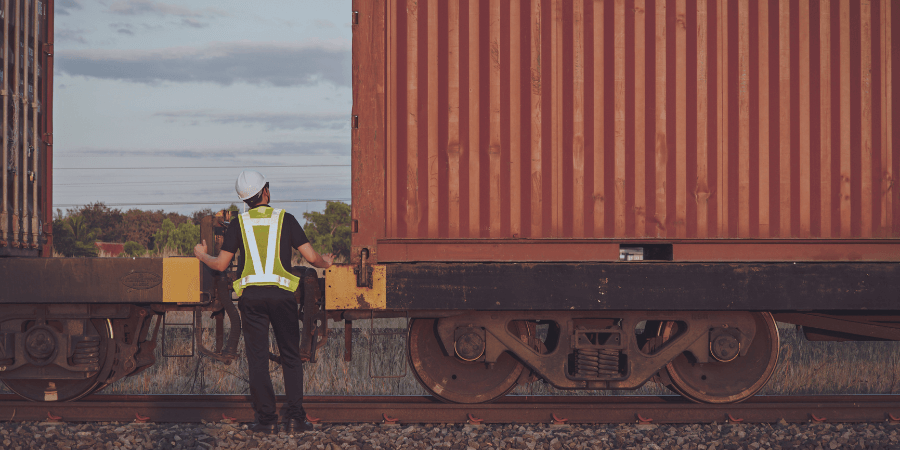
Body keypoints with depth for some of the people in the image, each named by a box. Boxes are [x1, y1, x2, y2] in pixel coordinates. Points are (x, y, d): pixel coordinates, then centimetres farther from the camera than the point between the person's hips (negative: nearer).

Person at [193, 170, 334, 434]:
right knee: (291, 357, 7)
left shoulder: (239, 224, 5)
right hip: (282, 294, 0)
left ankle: (266, 419, -1)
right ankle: (295, 418, -2)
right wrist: (325, 263, 23)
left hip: (251, 296, 0)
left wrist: (202, 256, 26)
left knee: (258, 359, 3)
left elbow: (220, 265, 5)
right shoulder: (285, 219, 3)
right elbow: (311, 257, 0)